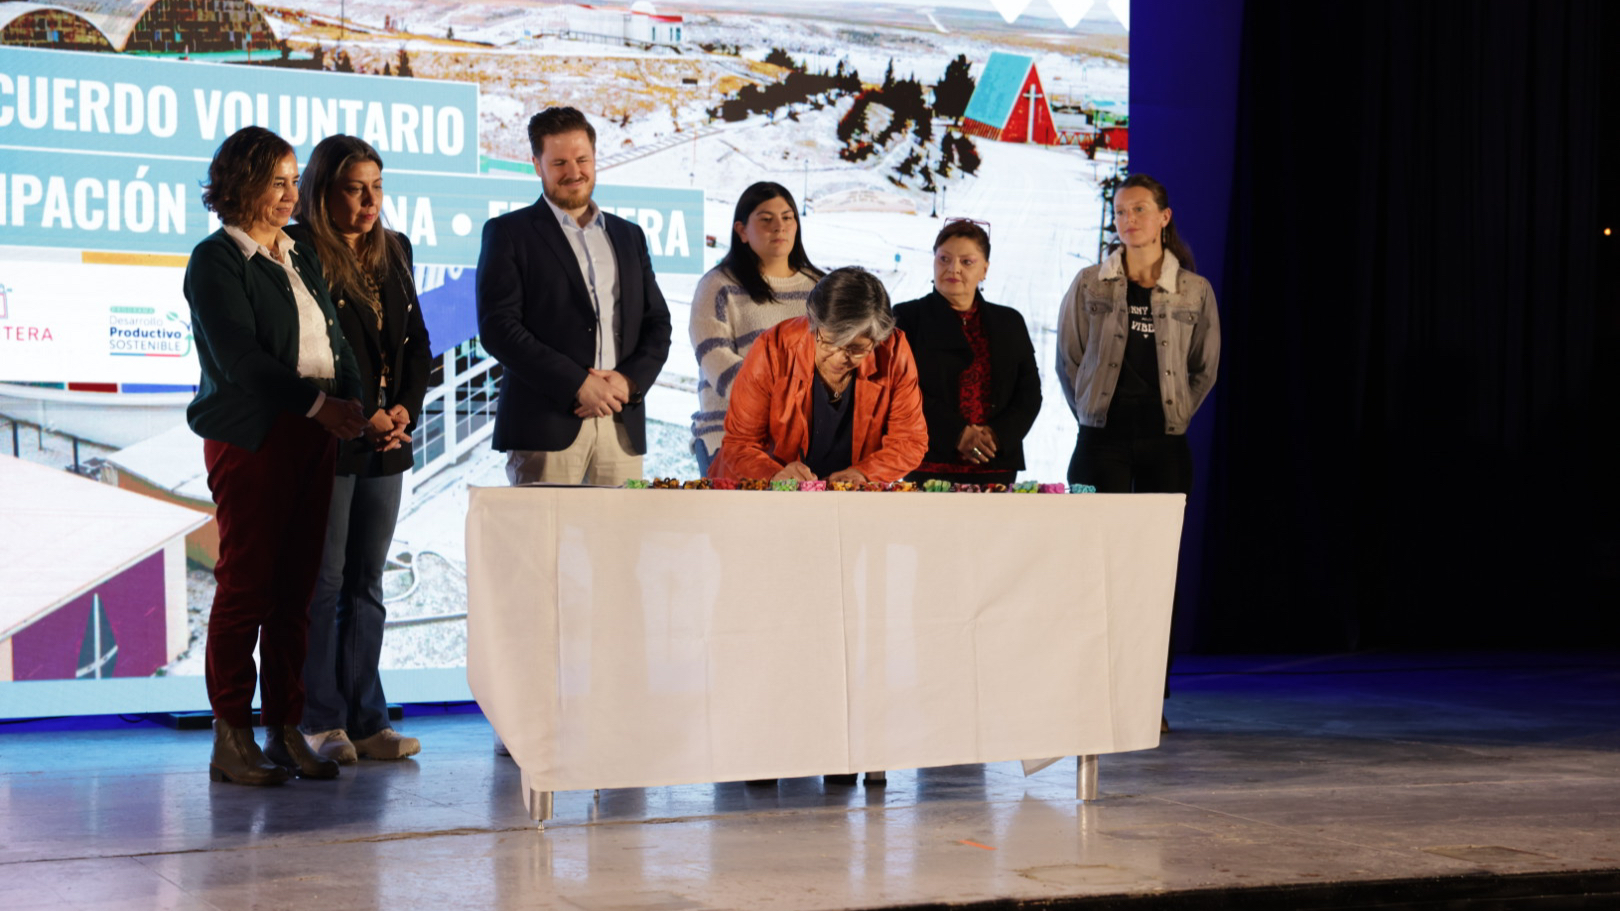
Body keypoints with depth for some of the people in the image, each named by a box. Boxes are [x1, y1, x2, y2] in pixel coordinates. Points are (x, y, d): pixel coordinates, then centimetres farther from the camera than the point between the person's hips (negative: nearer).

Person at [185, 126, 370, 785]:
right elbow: (239, 356, -13)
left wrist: (356, 401, -3)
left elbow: (331, 338, 15)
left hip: (313, 436, 7)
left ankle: (285, 731, 11)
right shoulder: (216, 259, -4)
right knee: (246, 586, -5)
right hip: (250, 436, -7)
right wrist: (319, 403, -16)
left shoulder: (299, 257, 18)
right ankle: (231, 739, 1)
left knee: (296, 589, 6)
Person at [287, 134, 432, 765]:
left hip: (386, 445, 6)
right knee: (325, 582, -2)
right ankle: (322, 724, 4)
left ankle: (366, 722, 12)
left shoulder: (392, 252, 14)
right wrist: (362, 417, -13)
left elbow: (416, 340, 16)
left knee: (367, 584, 9)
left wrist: (405, 408, -1)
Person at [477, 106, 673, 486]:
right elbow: (498, 327, -5)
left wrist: (629, 380, -4)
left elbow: (657, 325, 17)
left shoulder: (629, 236, 20)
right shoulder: (508, 233, 6)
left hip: (622, 427, 4)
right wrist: (577, 384, -13)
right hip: (545, 426, -4)